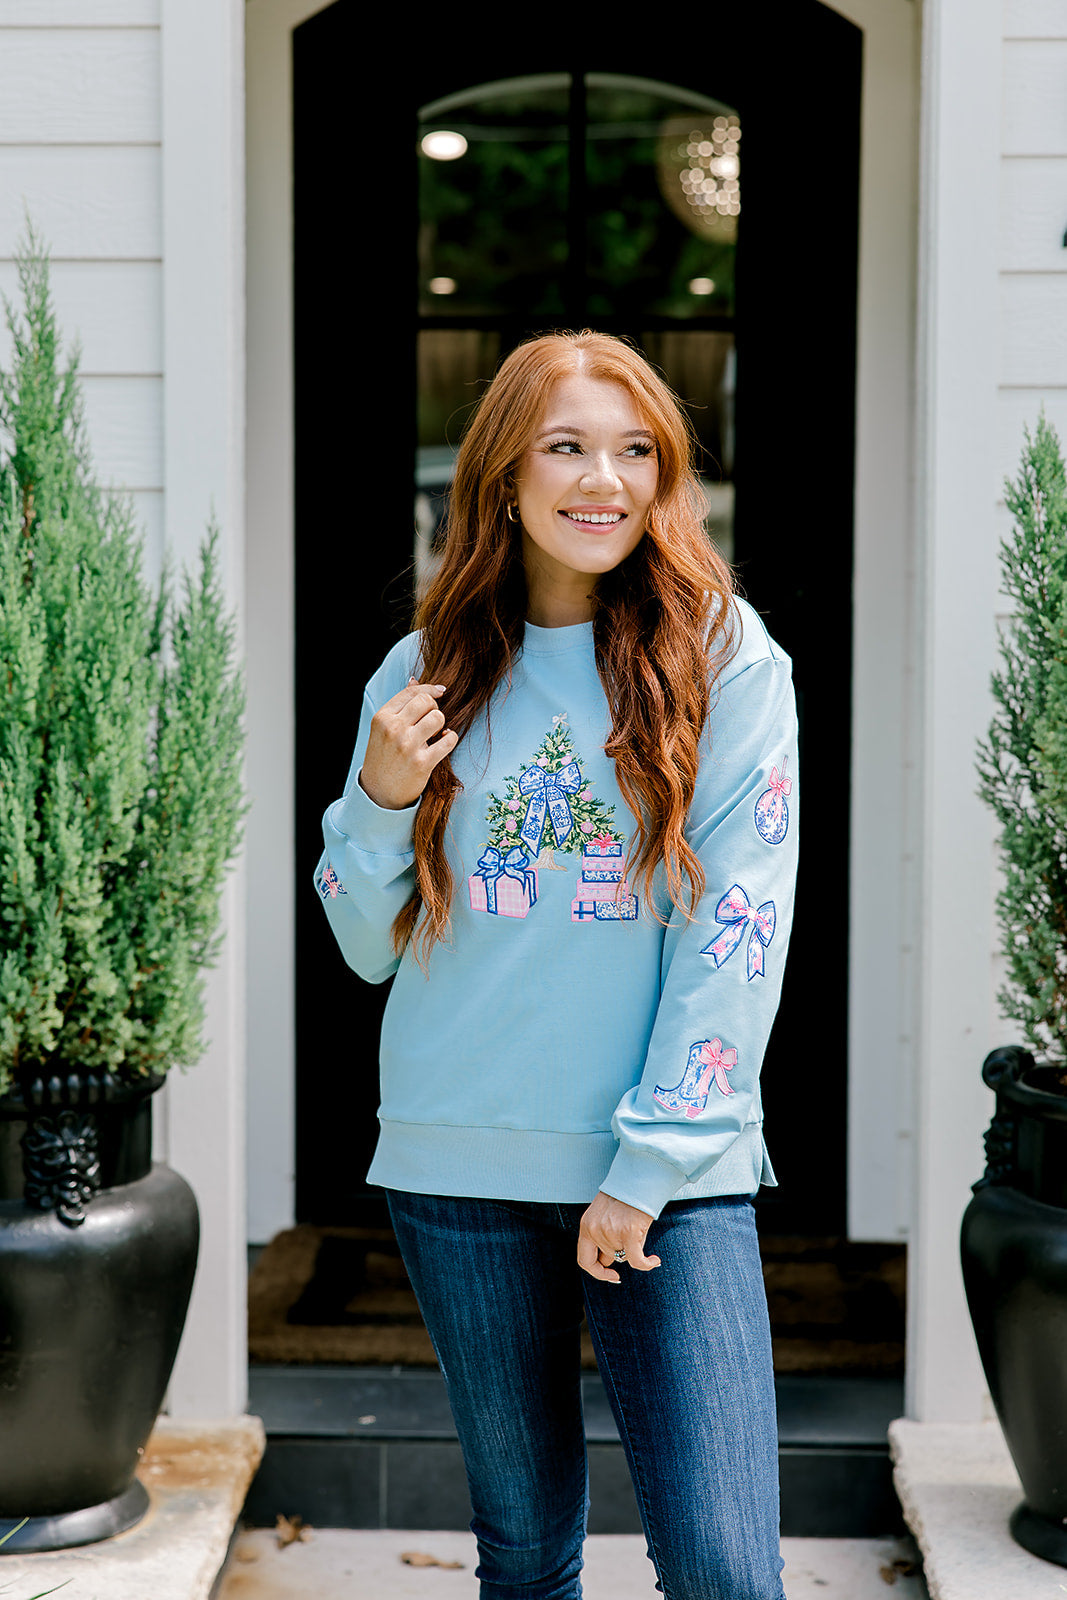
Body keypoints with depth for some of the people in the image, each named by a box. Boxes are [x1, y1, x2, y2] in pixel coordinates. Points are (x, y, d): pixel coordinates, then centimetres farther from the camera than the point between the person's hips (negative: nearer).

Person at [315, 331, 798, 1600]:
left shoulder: (726, 656, -2)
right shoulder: (425, 673, 6)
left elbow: (742, 924, -8)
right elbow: (369, 948, 10)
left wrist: (653, 1161, -13)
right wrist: (381, 800, -8)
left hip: (674, 1170, -2)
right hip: (458, 1163, 3)